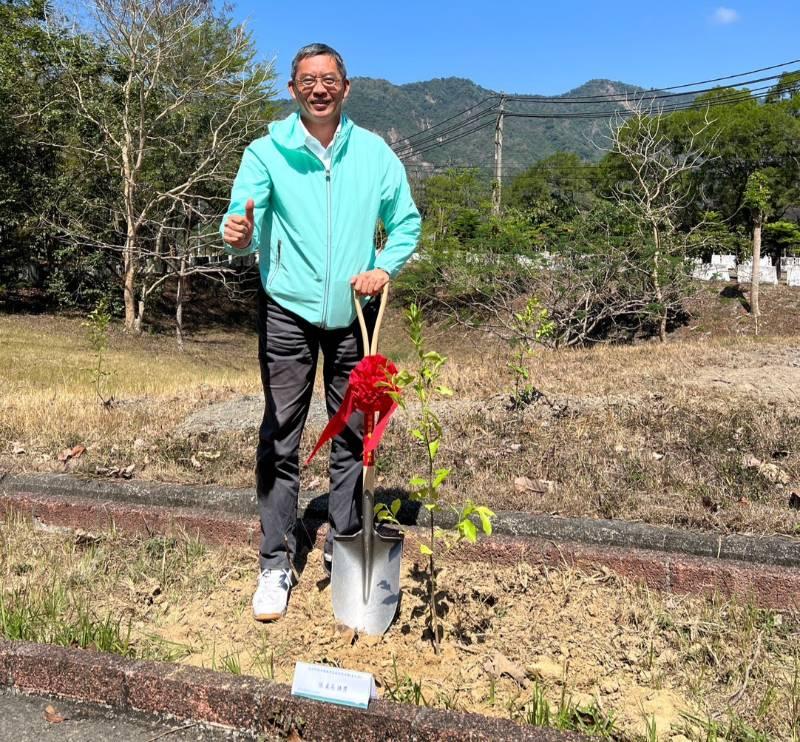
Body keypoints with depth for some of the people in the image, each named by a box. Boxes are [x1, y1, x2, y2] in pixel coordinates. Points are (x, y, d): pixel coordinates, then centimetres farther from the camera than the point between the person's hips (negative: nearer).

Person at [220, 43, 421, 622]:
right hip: (289, 314, -2)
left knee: (353, 434, 10)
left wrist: (384, 268, -8)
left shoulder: (375, 153, 1)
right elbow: (244, 226, -16)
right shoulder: (267, 152, -6)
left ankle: (344, 545, 27)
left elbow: (407, 221, 9)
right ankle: (276, 563, 11)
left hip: (353, 316, 3)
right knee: (280, 439, -1)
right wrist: (239, 236, -39)